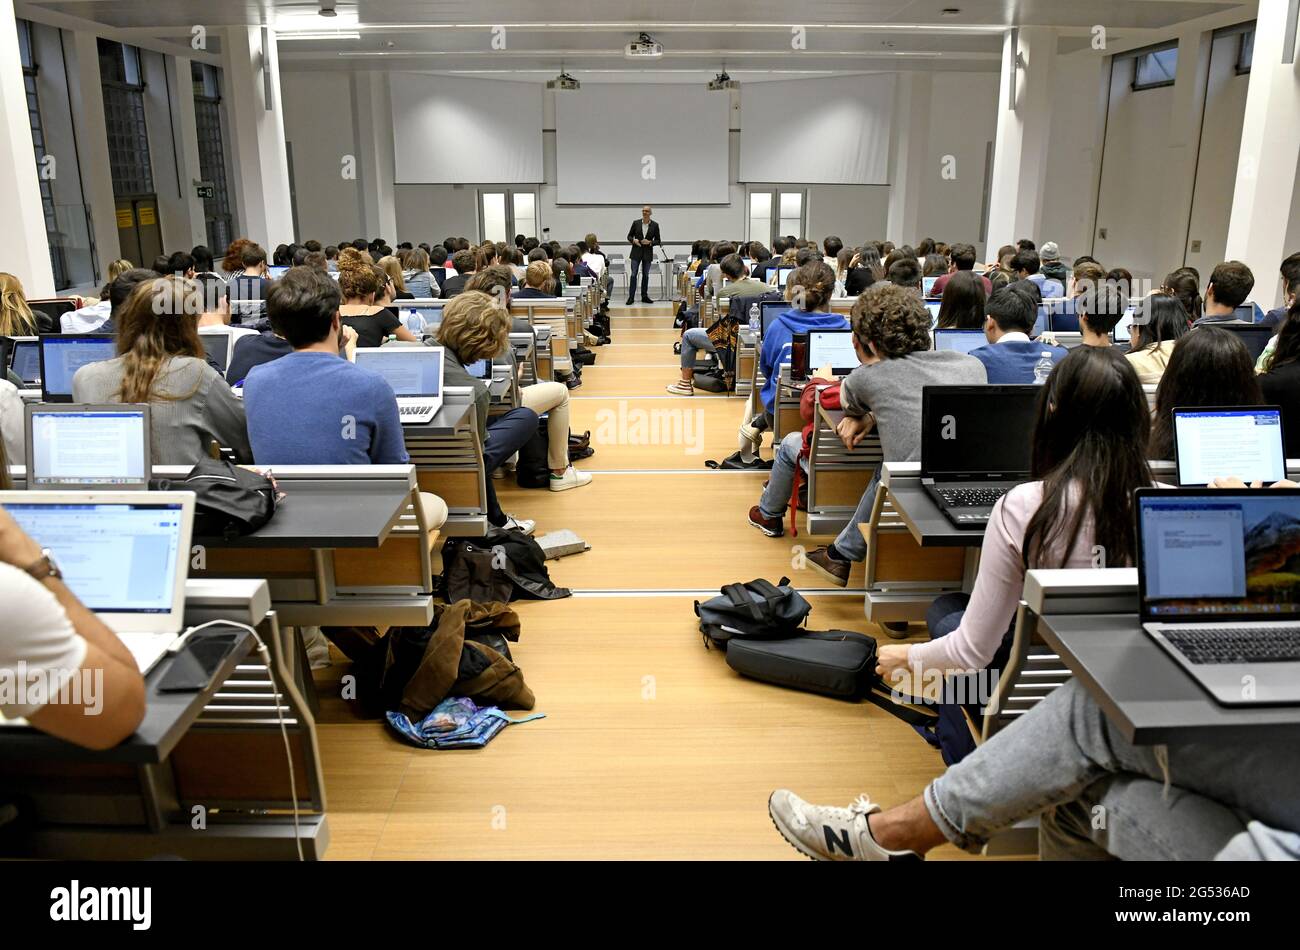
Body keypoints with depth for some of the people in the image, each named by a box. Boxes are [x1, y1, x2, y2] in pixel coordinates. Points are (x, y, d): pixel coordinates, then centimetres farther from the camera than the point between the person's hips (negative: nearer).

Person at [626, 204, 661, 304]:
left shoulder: (655, 225, 0)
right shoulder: (636, 223, 1)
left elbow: (658, 241, 3)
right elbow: (629, 236, 7)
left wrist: (650, 242, -15)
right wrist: (634, 240, -13)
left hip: (648, 253, 1)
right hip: (636, 252, -1)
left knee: (646, 275, 8)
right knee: (633, 274, -5)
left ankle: (644, 296, 17)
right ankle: (631, 297, -3)